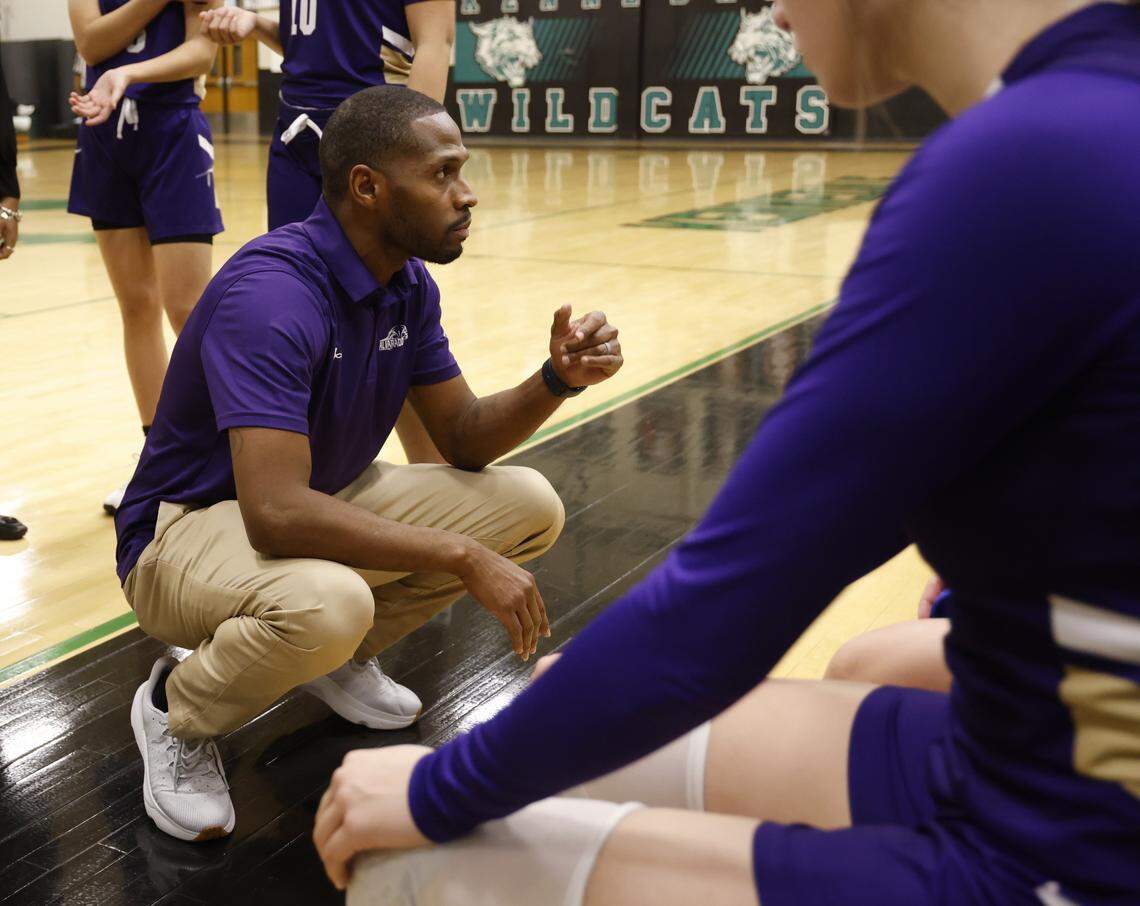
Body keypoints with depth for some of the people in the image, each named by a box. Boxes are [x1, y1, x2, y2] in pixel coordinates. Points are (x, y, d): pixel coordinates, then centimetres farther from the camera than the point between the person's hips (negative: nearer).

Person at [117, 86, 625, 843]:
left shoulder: (410, 285, -3)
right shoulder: (272, 292, -29)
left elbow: (465, 439, 2)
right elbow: (276, 513, -38)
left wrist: (559, 378, -17)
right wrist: (464, 558, -34)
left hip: (325, 501, 8)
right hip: (190, 526, -8)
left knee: (530, 505, -5)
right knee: (326, 603, -41)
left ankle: (342, 658, 11)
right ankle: (176, 710, -6)